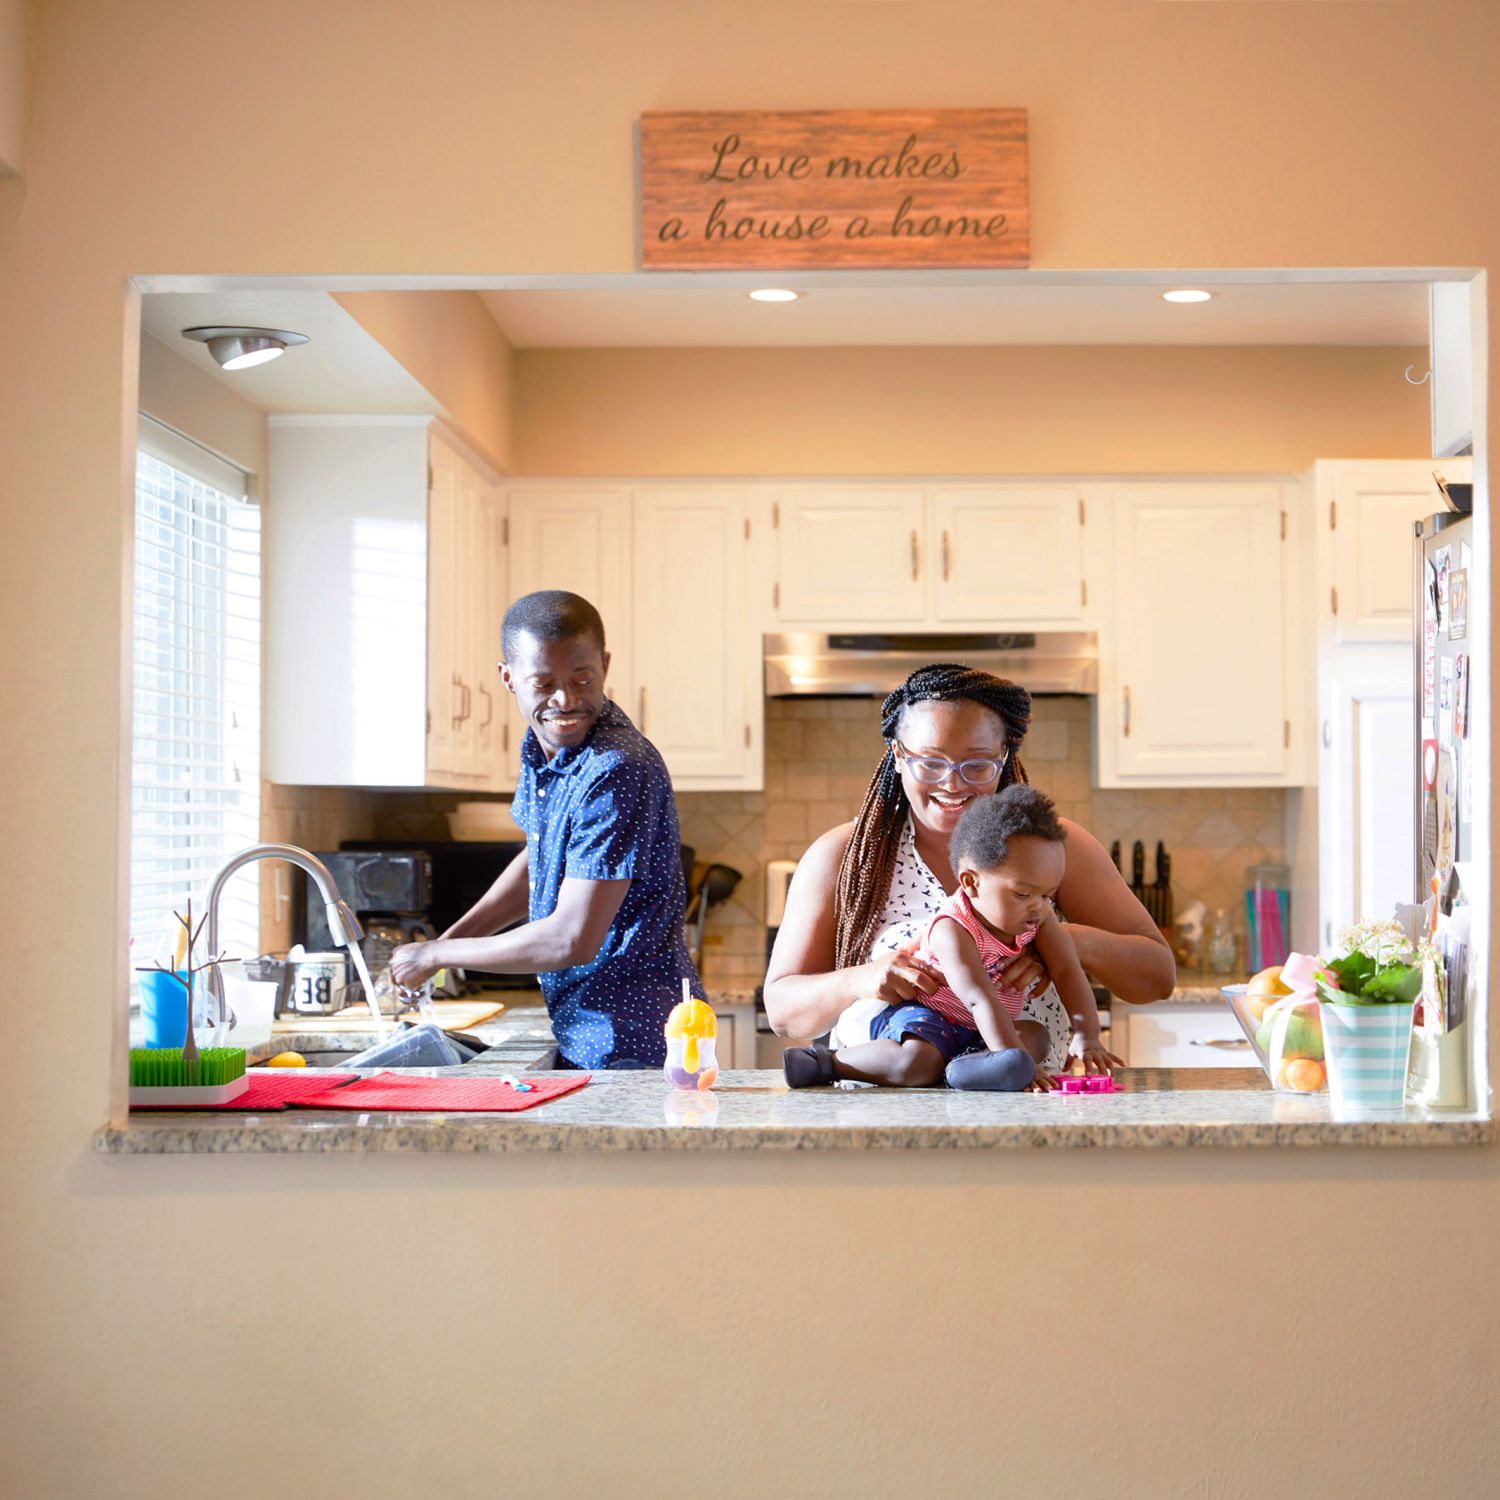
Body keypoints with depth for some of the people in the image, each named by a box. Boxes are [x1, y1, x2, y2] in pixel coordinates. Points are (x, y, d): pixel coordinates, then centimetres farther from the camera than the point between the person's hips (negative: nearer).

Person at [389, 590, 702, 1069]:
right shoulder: (542, 750, 4)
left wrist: (436, 955, -13)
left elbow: (571, 941, -26)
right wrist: (452, 938, 10)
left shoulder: (618, 771, -25)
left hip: (633, 1047, -9)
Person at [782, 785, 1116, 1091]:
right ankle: (827, 1063, -20)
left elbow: (1066, 971, -8)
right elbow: (980, 999, -38)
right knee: (915, 1064, -36)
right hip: (921, 1011, -7)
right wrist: (1018, 1059, -48)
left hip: (979, 1029, 7)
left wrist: (1088, 1037, -21)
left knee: (1037, 1036, -19)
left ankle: (969, 1065, -43)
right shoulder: (952, 930, -28)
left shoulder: (1037, 915, -6)